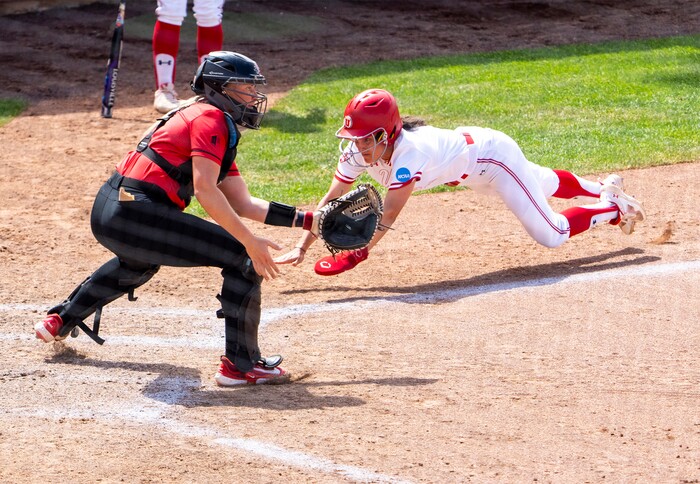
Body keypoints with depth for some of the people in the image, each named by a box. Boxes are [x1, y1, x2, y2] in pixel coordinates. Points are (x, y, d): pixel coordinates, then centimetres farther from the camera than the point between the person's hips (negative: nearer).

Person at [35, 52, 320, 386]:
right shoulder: (211, 119, -8)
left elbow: (242, 204, 21)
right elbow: (205, 189, -20)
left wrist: (305, 219, 14)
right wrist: (250, 242, -22)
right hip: (136, 217, -11)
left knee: (139, 262, 44)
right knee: (243, 259, -10)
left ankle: (60, 322, 57)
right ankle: (241, 365, -8)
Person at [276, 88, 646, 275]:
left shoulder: (409, 152, -42)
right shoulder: (358, 151, -22)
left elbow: (388, 216, -44)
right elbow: (330, 202, -20)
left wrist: (355, 255, -52)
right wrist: (301, 248, -28)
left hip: (491, 153, -7)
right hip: (466, 147, 7)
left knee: (552, 236, -5)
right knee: (543, 185, 32)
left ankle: (614, 208, 19)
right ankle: (604, 189, 57)